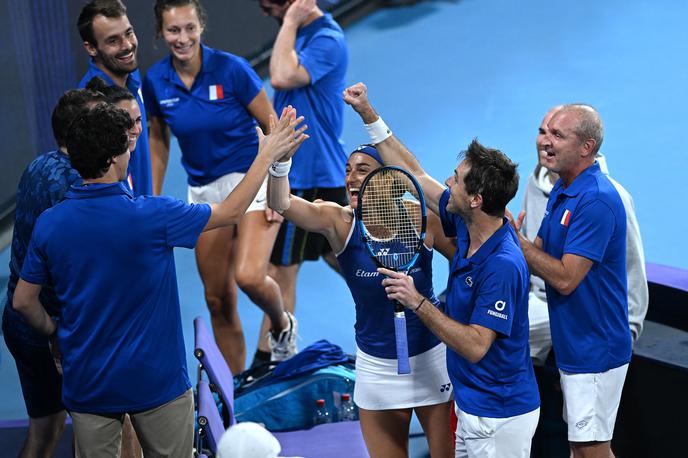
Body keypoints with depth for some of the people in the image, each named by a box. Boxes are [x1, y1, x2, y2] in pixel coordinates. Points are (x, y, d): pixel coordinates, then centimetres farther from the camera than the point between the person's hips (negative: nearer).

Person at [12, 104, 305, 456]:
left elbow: (23, 301, 3)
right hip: (156, 382, -3)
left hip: (85, 385, 3)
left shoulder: (49, 223, -8)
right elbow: (230, 212, -3)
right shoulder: (151, 216, -18)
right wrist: (268, 155, 7)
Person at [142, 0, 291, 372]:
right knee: (217, 299, 5)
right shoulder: (155, 81, -4)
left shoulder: (231, 69, -15)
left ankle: (282, 325, 9)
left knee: (249, 276, -25)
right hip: (204, 191, 4)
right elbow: (158, 141, 12)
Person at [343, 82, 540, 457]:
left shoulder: (502, 265, -28)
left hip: (499, 417, -9)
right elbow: (414, 174, 10)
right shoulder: (468, 228, -2)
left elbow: (475, 347, -29)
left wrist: (417, 302, -25)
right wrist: (368, 113, 9)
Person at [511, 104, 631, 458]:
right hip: (573, 345, 10)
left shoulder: (596, 200, -22)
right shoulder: (561, 190, 9)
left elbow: (565, 277, -25)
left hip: (595, 349, -10)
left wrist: (514, 238, -19)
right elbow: (540, 255, 11)